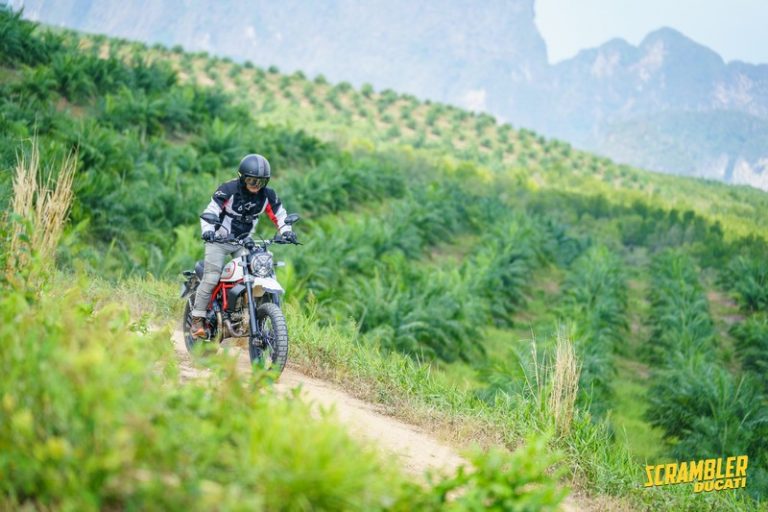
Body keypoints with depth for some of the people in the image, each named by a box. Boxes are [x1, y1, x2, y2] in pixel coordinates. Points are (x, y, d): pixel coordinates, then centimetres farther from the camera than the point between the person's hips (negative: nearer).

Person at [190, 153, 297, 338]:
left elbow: (279, 215, 4)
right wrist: (208, 230, -37)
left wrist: (286, 231, -16)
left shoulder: (267, 195, -4)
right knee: (211, 278, -16)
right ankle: (197, 320, -11)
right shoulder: (228, 190, -16)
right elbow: (210, 212, -19)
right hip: (219, 240, -4)